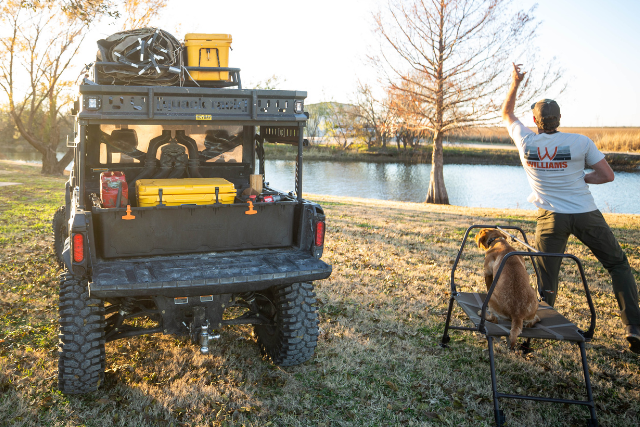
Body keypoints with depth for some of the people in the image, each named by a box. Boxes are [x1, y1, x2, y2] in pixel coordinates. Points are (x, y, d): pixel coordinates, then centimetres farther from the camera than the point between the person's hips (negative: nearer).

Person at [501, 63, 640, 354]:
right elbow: (607, 175, -3)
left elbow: (506, 114, 15)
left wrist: (515, 84, 18)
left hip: (551, 217, 1)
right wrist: (579, 178, 11)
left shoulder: (526, 142, -3)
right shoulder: (580, 142, -7)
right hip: (586, 215, 0)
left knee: (546, 280, 7)